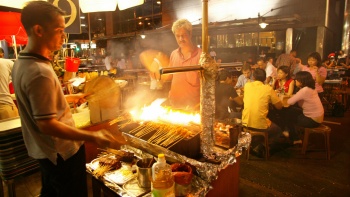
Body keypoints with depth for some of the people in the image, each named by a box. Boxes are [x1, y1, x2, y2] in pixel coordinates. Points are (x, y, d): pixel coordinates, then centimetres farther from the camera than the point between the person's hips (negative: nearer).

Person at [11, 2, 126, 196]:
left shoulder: (21, 63, 2)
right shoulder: (39, 72, -29)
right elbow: (46, 125, -29)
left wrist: (68, 98, 20)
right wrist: (92, 136, -35)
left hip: (43, 150, 9)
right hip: (61, 153, -9)